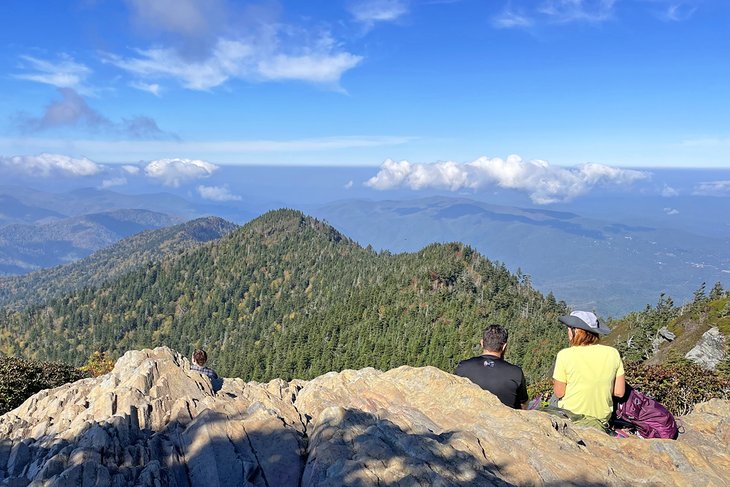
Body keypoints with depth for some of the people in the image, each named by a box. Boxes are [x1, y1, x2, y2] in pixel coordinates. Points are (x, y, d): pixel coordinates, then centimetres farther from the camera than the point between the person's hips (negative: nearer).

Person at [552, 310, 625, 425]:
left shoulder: (565, 355, -17)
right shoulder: (613, 353, -8)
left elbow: (559, 393, -10)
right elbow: (619, 392, -2)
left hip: (572, 419, -4)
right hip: (603, 419, 4)